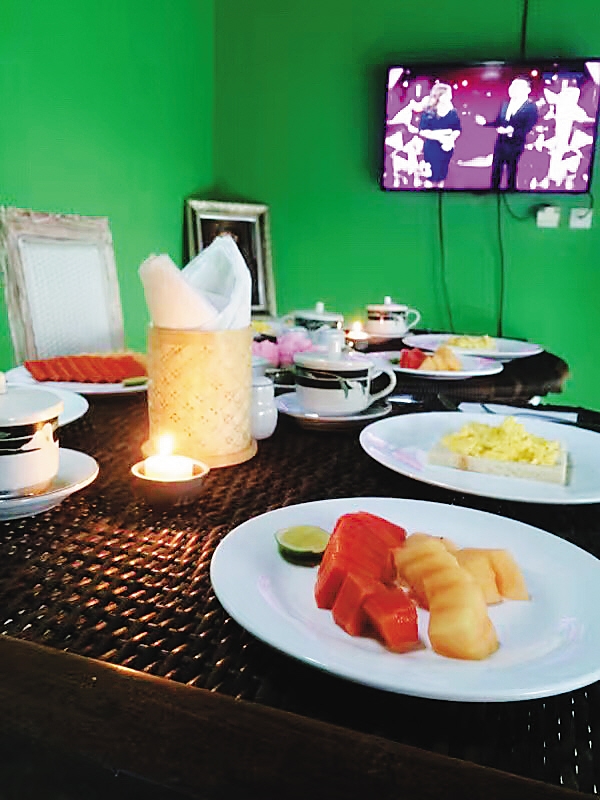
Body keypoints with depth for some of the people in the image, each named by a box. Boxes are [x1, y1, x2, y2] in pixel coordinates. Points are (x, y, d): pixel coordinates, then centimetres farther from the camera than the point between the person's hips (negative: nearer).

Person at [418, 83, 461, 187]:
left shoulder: (452, 112, 0)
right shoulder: (428, 112, -12)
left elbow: (457, 130, 5)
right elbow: (422, 131, -14)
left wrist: (452, 137, -18)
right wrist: (439, 137, -26)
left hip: (446, 147, 4)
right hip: (431, 148, -4)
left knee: (442, 175, 14)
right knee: (431, 175, 0)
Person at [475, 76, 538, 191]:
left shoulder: (531, 107, -11)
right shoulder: (505, 104, 8)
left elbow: (527, 128, -18)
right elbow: (498, 122, 12)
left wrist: (513, 131, -32)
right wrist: (485, 122, -1)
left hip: (515, 145, -6)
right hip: (500, 143, 6)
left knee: (511, 171, 6)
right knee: (496, 170, 13)